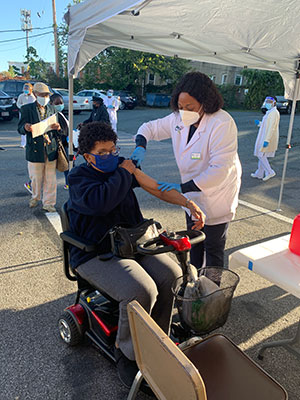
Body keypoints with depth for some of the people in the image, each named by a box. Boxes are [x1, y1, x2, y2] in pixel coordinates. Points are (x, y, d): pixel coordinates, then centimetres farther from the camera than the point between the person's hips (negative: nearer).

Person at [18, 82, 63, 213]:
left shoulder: (51, 108, 10)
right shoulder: (27, 109, 0)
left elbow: (56, 132, 11)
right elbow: (20, 129, -3)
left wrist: (57, 128, -14)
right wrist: (26, 128, -27)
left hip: (51, 149, 2)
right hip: (35, 149, -2)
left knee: (50, 179, 4)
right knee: (36, 178, 9)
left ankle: (48, 203, 16)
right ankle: (35, 197, 35)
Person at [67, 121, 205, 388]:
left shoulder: (120, 166, 9)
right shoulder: (79, 177, -6)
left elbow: (155, 187, 8)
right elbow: (99, 200, -29)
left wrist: (189, 204, -4)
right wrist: (124, 173, -15)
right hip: (97, 255, -6)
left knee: (172, 275, -17)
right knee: (141, 291, -29)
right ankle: (126, 353, 0)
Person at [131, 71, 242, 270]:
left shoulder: (222, 124, -27)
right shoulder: (178, 119, -6)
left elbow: (219, 170, -32)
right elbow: (151, 127, 9)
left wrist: (182, 187, -36)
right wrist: (141, 147, -14)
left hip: (216, 197, -6)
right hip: (193, 195, 7)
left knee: (213, 248, 9)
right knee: (194, 243, 23)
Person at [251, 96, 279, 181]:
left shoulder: (274, 113, -17)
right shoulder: (270, 112, 14)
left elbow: (272, 127, -23)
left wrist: (266, 140, -27)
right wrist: (259, 123, 11)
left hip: (268, 138, -10)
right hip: (265, 137, 10)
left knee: (260, 155, -6)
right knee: (262, 155, 13)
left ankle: (270, 172, -2)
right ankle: (259, 174, 20)